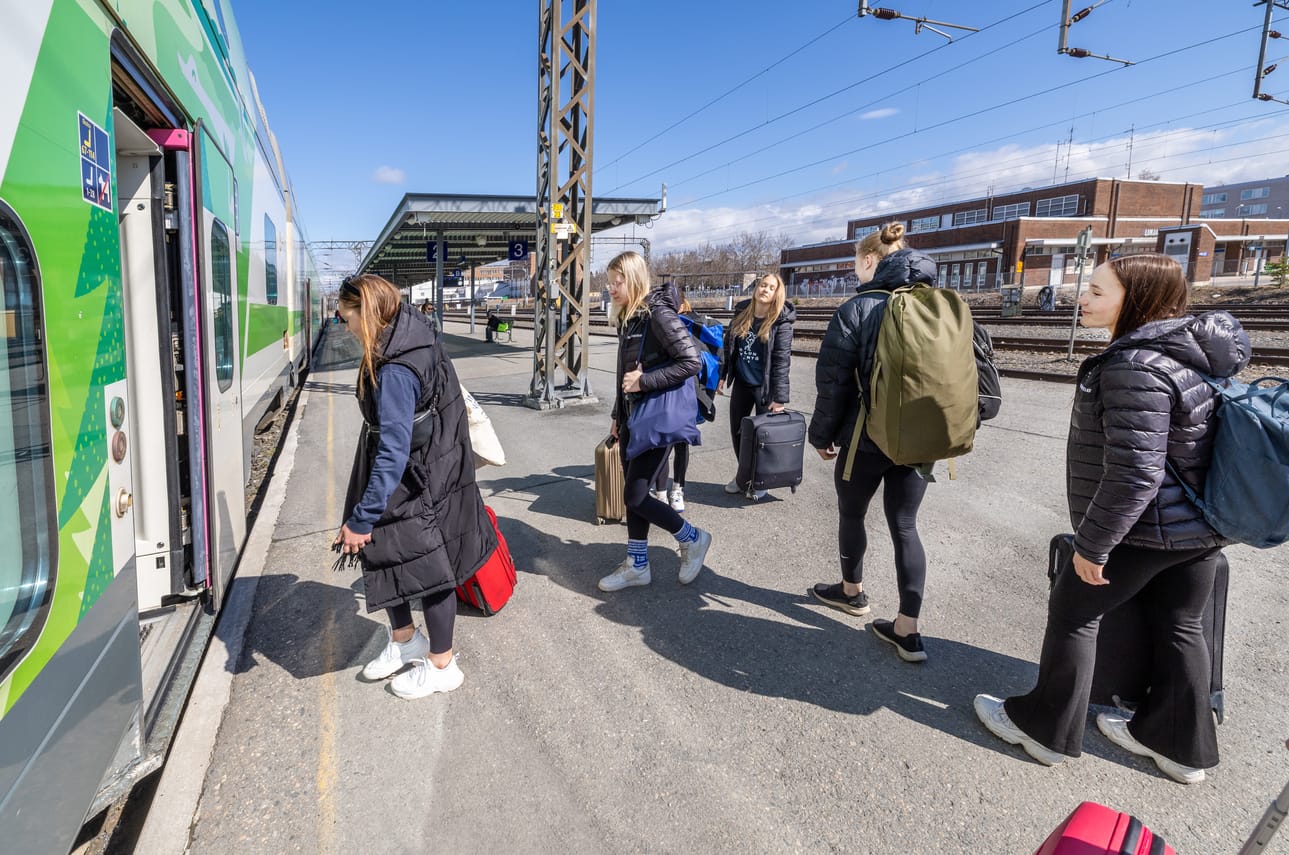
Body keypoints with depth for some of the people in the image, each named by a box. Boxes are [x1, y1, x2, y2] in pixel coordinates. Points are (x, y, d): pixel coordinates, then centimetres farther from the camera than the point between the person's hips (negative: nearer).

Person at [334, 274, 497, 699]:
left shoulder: (395, 370, -27)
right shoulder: (416, 339, 3)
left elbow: (393, 452, -28)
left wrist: (362, 518, -23)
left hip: (417, 485, -9)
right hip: (424, 473, 9)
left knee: (427, 568, 7)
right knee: (382, 556, 19)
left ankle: (442, 666, 27)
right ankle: (405, 640, 39)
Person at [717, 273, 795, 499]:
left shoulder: (781, 322, -12)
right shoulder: (741, 314, 4)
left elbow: (782, 361, -15)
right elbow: (729, 347, 12)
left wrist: (779, 397, -19)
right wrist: (722, 376, 10)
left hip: (765, 387, -5)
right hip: (741, 384, 6)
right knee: (737, 432, 13)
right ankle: (743, 474, 32)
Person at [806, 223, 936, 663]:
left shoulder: (858, 309, -11)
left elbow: (833, 381, -11)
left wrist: (822, 435, 0)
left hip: (868, 438, -4)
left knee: (851, 513, 18)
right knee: (904, 525, 10)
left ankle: (852, 591, 39)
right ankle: (908, 630, 11)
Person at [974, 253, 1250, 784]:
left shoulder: (1136, 367, -26)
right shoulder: (1191, 350, 5)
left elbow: (1134, 474, -29)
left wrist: (1092, 543, -19)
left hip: (1145, 530, -9)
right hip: (1200, 525, 9)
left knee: (1073, 612, 7)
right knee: (1178, 627, 19)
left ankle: (1046, 728, 21)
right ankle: (1182, 746, 34)